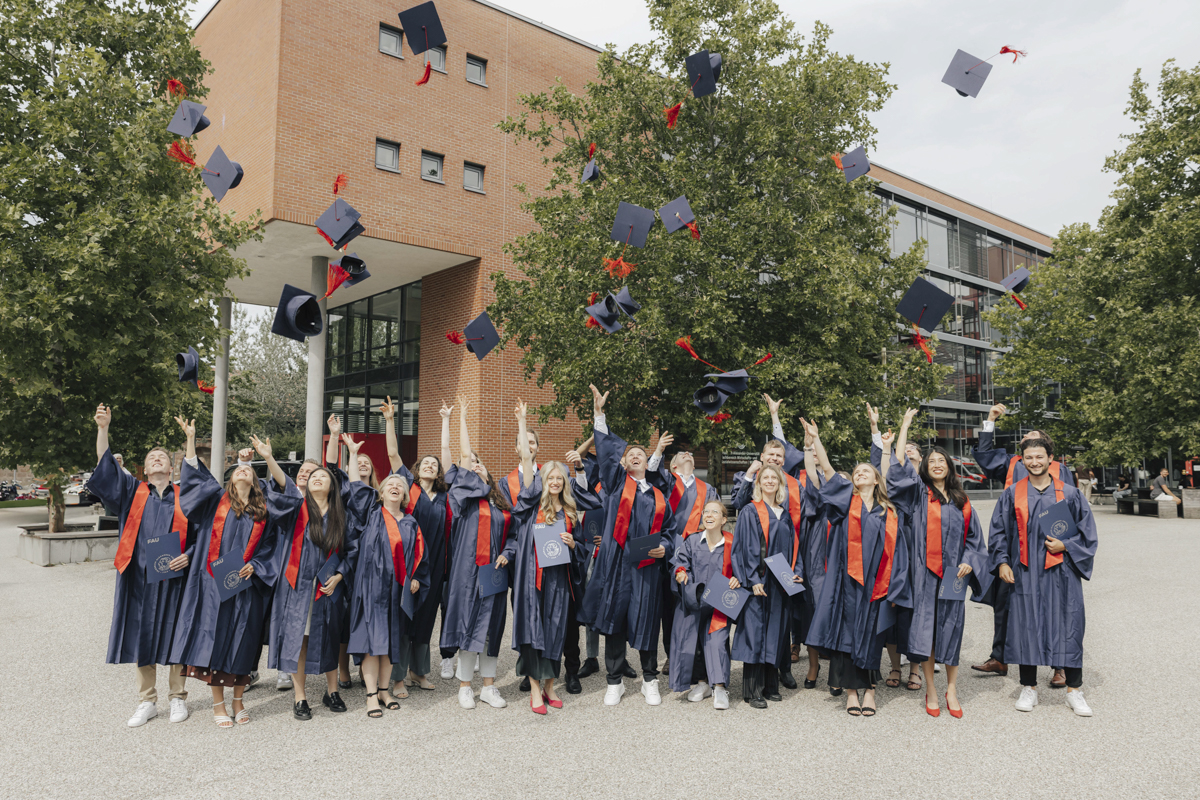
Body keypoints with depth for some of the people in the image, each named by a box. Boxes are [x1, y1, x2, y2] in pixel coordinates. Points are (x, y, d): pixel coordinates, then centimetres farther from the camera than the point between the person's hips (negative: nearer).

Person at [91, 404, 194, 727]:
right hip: (139, 577, 1)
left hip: (174, 578, -1)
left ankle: (178, 697, 20)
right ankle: (147, 702, 21)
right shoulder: (132, 491, 9)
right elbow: (105, 463, -3)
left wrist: (189, 555, -13)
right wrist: (103, 428, -15)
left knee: (174, 637, 5)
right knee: (142, 637, 8)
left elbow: (200, 534, 6)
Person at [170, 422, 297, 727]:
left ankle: (238, 701, 20)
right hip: (215, 583, -1)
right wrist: (190, 438, -2)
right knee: (215, 638, 0)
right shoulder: (217, 499, 7)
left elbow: (268, 546, 8)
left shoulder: (264, 509, 9)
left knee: (242, 642, 6)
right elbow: (194, 475, 2)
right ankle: (218, 704, 12)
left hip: (247, 584, 1)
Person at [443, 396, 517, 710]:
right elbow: (463, 453, -3)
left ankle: (489, 686, 19)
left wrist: (506, 554, -4)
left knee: (491, 627, 8)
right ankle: (464, 686, 13)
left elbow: (512, 534, 17)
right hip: (468, 570, -3)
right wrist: (462, 414, -1)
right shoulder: (465, 495, 1)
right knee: (468, 625, 1)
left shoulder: (501, 503, 13)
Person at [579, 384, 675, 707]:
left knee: (646, 622, 6)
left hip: (647, 566, 2)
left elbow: (667, 531, 18)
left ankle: (650, 682, 23)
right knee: (614, 619, 3)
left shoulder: (658, 496, 15)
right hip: (616, 562, -1)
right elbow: (606, 449, -1)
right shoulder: (617, 481, 9)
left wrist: (663, 548, -4)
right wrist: (599, 415, -10)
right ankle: (615, 682, 17)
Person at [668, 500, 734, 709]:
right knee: (692, 639, 2)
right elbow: (680, 562, -1)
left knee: (716, 640, -14)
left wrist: (737, 579, -15)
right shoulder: (690, 540, 1)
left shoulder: (731, 544, -1)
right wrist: (680, 573, -22)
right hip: (692, 600, 2)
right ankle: (702, 681, 21)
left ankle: (719, 687, -9)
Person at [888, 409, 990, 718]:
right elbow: (899, 467, -9)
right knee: (925, 630, 0)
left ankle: (951, 689, 18)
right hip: (924, 573, -2)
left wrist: (969, 562, -2)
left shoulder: (961, 501, 12)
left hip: (953, 575, 2)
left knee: (951, 630, 5)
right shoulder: (918, 494, 4)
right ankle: (930, 691, 11)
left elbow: (974, 536, 17)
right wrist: (905, 425, -6)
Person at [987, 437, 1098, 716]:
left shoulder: (1069, 494, 2)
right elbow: (998, 530, 7)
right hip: (1025, 573, 1)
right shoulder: (1012, 494, 4)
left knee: (1067, 628, 3)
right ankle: (1029, 688, 17)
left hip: (1061, 573, -1)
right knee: (1026, 627, 4)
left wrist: (1065, 546, -10)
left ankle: (1074, 690, 17)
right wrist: (1002, 562, -2)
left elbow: (1087, 530, 6)